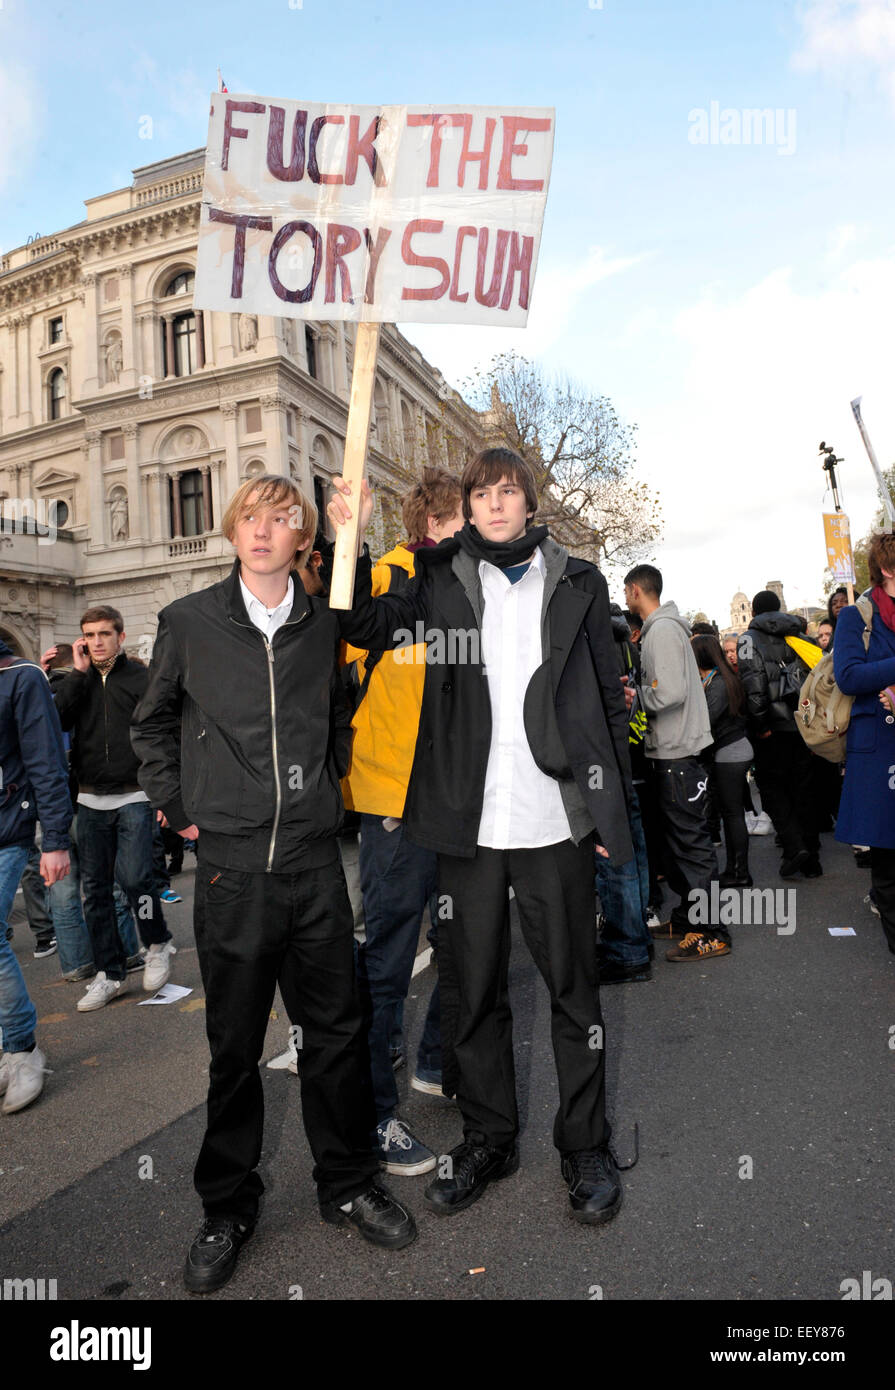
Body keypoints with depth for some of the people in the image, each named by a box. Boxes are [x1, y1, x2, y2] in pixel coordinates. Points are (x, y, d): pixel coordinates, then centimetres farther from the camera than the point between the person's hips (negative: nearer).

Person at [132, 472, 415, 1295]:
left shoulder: (324, 624, 5)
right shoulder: (189, 622, 0)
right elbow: (153, 724, 12)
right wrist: (178, 809, 6)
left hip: (314, 860, 2)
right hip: (231, 864, -1)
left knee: (336, 1030, 11)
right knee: (235, 1043, 11)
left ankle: (348, 1185, 32)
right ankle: (228, 1209, 32)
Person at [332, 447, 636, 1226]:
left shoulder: (577, 584, 7)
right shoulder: (444, 582, 8)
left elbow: (610, 701, 8)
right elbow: (369, 628, -3)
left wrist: (614, 808, 4)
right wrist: (351, 542, -15)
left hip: (556, 822, -1)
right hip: (470, 823, 1)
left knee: (573, 985, 10)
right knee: (471, 989, 12)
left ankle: (585, 1145, 31)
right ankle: (488, 1138, 33)